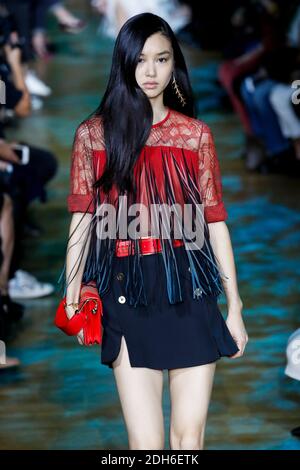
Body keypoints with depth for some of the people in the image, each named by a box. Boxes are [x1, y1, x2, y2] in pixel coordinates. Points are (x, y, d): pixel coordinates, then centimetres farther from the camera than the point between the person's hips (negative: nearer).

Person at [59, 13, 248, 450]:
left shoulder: (196, 134, 7)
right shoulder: (93, 134, 5)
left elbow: (214, 220, 7)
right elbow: (82, 219, 5)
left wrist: (235, 307, 6)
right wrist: (72, 299, -3)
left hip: (189, 289, 1)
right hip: (128, 293, -1)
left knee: (189, 437, 2)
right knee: (146, 443, -4)